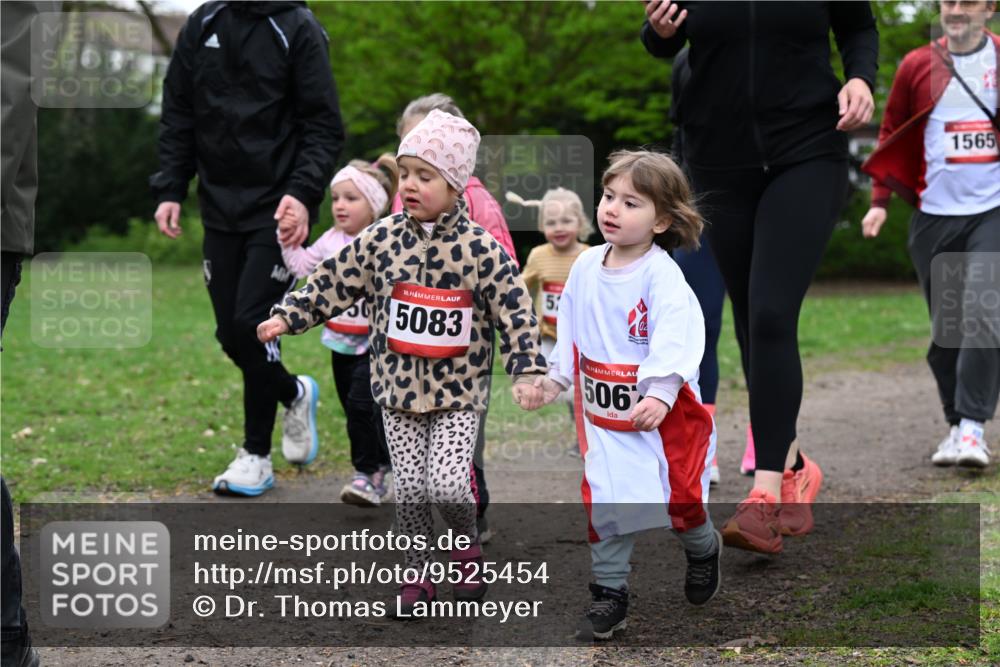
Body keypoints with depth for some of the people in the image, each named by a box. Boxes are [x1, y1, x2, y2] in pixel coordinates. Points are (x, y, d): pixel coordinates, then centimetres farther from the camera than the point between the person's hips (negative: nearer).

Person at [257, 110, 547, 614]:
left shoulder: (480, 248, -10)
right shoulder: (380, 240, -3)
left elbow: (515, 310, -8)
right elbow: (333, 283, 4)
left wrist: (526, 372, -13)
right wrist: (286, 317, -2)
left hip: (458, 391, -3)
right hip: (399, 388, 3)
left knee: (448, 483, -12)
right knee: (409, 488, 7)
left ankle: (467, 544, 18)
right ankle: (417, 573, 24)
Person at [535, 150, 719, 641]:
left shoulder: (661, 275, -17)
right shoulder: (585, 267, 2)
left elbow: (675, 337, -26)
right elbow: (570, 328, 16)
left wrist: (661, 394, -34)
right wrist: (556, 377, 22)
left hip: (664, 413, -4)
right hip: (603, 414, 5)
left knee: (679, 500, 2)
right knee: (606, 503, 2)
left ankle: (703, 548, 35)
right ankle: (608, 593, 12)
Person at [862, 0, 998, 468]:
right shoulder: (917, 65, 6)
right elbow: (892, 134, 14)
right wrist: (880, 199, 6)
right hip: (934, 214, 2)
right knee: (945, 326, 6)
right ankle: (956, 426, 17)